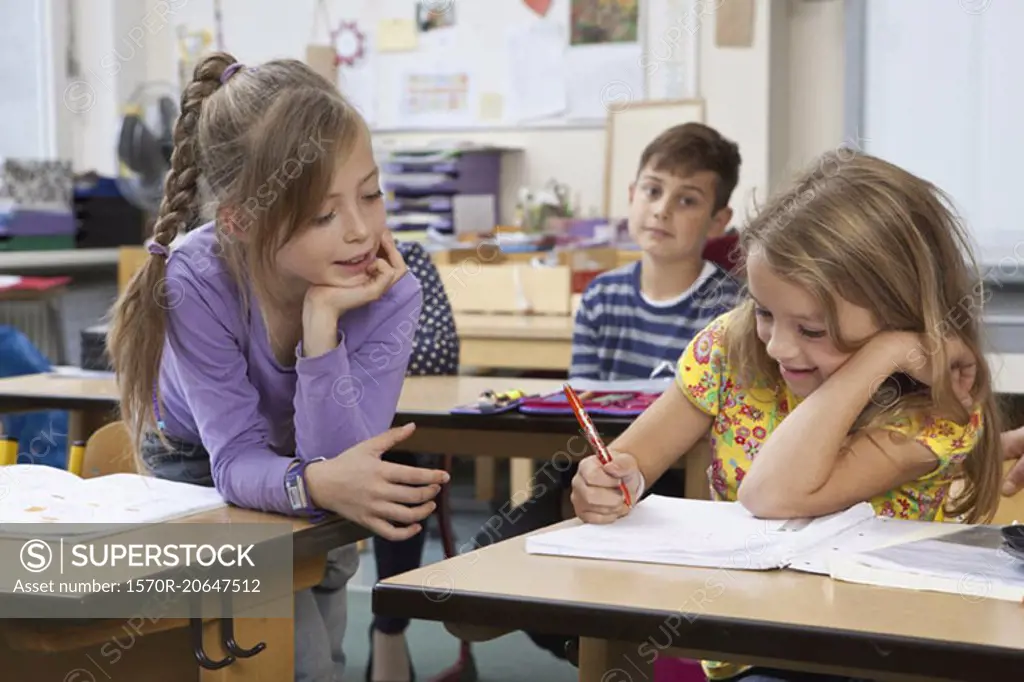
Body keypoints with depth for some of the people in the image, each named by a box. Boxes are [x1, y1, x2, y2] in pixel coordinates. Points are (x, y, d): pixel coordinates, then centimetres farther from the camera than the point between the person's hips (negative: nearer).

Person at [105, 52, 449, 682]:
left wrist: (322, 323, -47)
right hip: (200, 469, -2)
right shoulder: (198, 279, -36)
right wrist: (316, 482, -57)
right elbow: (237, 461, -34)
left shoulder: (391, 292, -32)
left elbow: (339, 464, -36)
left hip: (302, 476, 3)